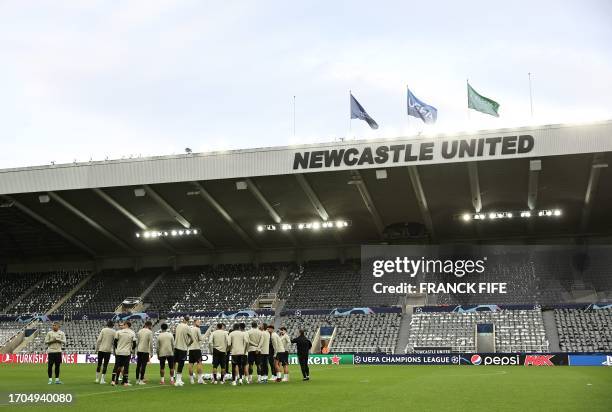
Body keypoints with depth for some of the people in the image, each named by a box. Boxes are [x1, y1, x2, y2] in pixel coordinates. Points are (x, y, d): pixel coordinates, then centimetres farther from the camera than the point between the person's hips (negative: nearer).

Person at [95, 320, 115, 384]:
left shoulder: (103, 330, 0)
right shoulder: (113, 332, -1)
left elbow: (99, 340, -4)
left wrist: (96, 348, 5)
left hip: (101, 349, 2)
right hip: (108, 350, -2)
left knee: (99, 364, 12)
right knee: (105, 365, 2)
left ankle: (97, 379, 19)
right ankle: (102, 380, 0)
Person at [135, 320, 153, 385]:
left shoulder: (140, 331, 10)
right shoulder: (150, 332, -7)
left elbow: (137, 342, 12)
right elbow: (151, 343, -10)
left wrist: (137, 351, 19)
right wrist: (151, 353, -4)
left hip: (139, 350, 5)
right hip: (145, 351, -5)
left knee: (138, 365, 10)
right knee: (143, 365, -3)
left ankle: (137, 380, 13)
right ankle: (141, 380, -4)